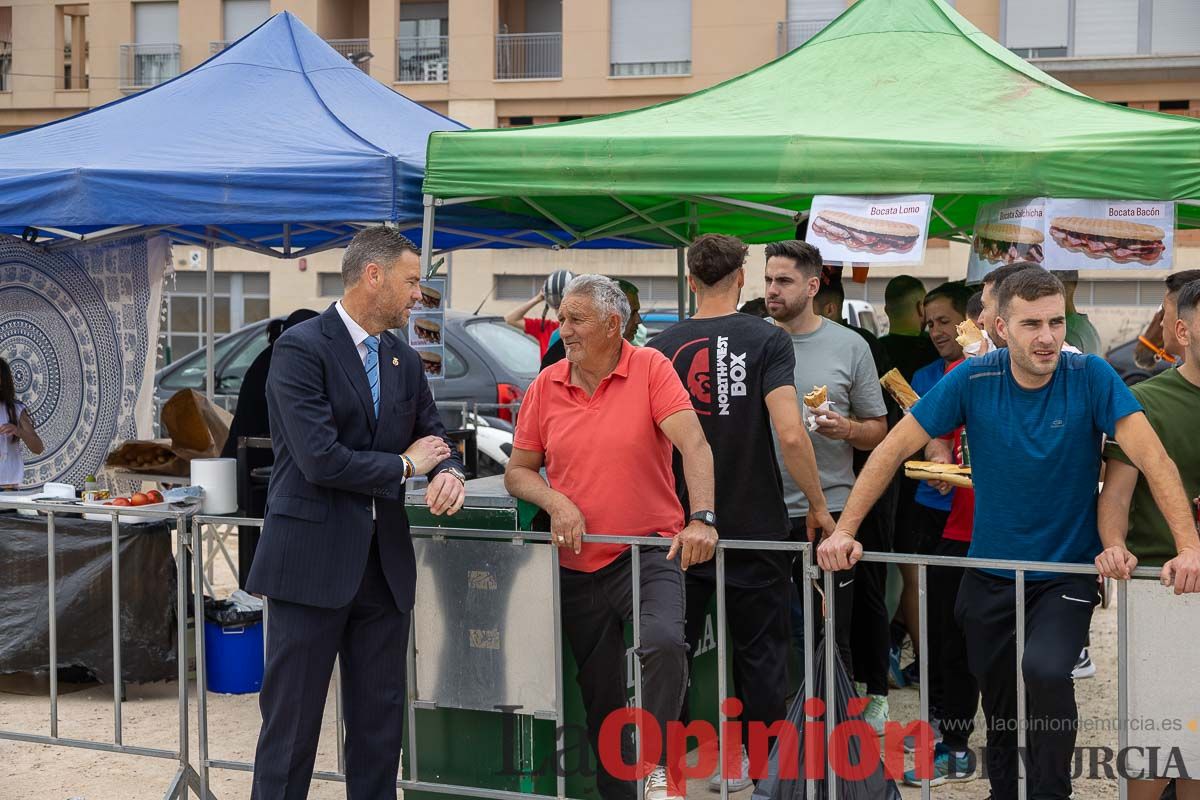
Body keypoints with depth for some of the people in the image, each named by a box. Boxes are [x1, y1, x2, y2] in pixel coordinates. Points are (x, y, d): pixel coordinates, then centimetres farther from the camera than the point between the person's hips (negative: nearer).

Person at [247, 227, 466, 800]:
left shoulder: (404, 361, 12)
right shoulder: (300, 349, -11)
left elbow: (433, 437, 17)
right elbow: (320, 458, -20)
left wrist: (449, 473, -7)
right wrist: (405, 464, -7)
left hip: (384, 562, 7)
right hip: (313, 559, -7)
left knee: (380, 724, 11)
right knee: (291, 724, 0)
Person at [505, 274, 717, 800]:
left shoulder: (650, 370, -7)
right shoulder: (545, 387, 3)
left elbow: (693, 445, -17)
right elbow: (518, 472, 9)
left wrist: (701, 519, -30)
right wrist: (555, 502, -11)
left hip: (648, 554, -4)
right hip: (577, 565, 4)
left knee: (664, 643, -31)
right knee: (600, 696, 11)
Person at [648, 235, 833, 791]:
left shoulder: (662, 347, 0)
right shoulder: (768, 341, -8)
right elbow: (790, 434, -18)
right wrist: (818, 506, -5)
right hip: (755, 524, -2)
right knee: (760, 650, 9)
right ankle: (760, 764, 14)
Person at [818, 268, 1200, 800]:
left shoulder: (1090, 377, -13)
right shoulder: (974, 380, -9)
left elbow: (1152, 458, -20)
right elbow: (895, 449, -6)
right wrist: (844, 531, -11)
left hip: (1067, 573, -3)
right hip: (989, 575, 3)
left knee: (1045, 671, -29)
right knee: (998, 707, 15)